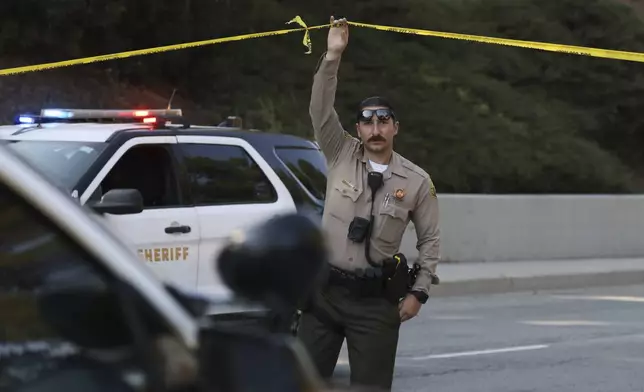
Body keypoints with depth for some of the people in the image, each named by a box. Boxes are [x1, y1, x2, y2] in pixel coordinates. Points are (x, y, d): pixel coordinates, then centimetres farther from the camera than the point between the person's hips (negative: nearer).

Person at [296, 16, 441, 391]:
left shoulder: (417, 181, 1)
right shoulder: (342, 155, 3)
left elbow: (430, 239, 6)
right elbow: (321, 110, -9)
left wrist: (419, 292, 0)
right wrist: (333, 57, -19)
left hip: (374, 299, -1)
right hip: (325, 290, 1)